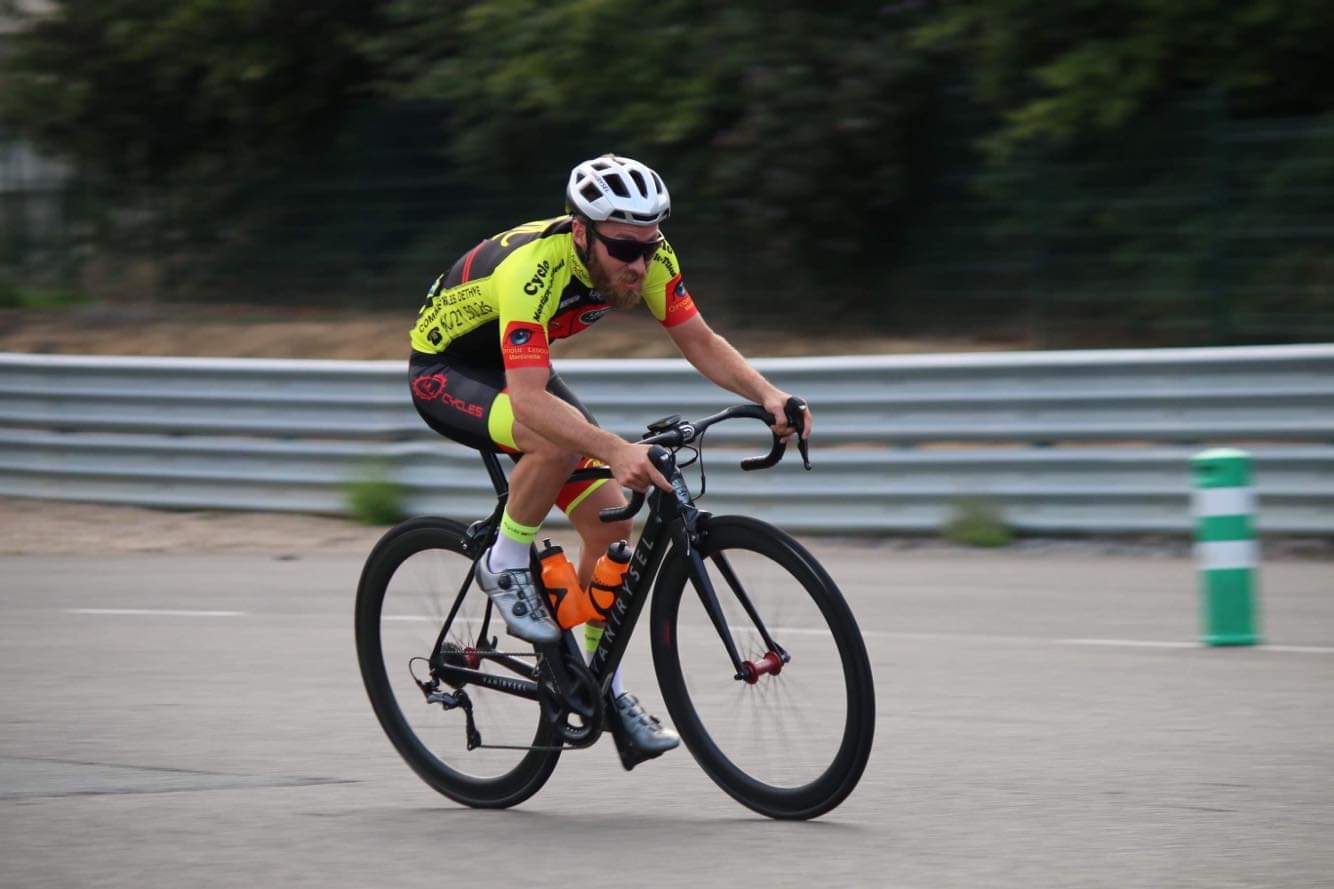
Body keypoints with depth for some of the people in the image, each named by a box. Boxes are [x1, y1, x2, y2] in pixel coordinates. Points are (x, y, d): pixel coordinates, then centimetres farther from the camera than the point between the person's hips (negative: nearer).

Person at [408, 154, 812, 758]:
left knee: (611, 521, -4)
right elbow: (528, 400, -48)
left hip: (517, 367, 7)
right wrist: (616, 451, -60)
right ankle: (504, 567, -13)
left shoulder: (646, 258, -19)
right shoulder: (534, 270, -39)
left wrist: (767, 395, -26)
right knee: (560, 438, -36)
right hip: (445, 372, -7)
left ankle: (601, 684, 12)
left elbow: (699, 342, -9)